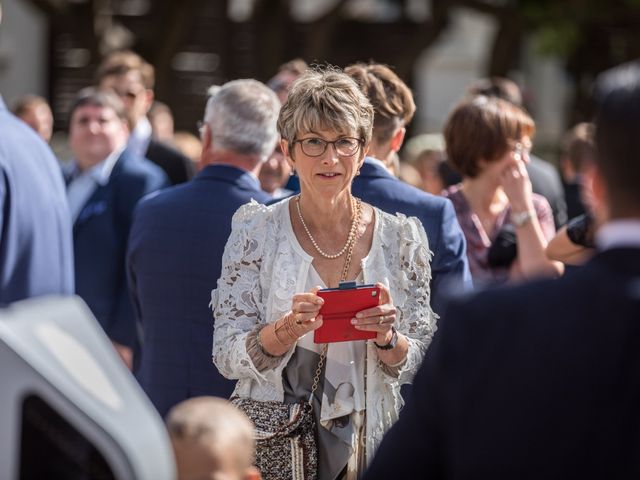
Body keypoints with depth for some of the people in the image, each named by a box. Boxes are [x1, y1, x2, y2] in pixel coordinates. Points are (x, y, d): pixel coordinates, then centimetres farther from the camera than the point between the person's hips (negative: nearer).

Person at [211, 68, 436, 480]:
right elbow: (227, 357, -6)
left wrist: (387, 339, -17)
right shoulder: (256, 230, -2)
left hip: (370, 446, 1)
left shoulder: (401, 237, 0)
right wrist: (289, 330, -22)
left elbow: (419, 366, 3)